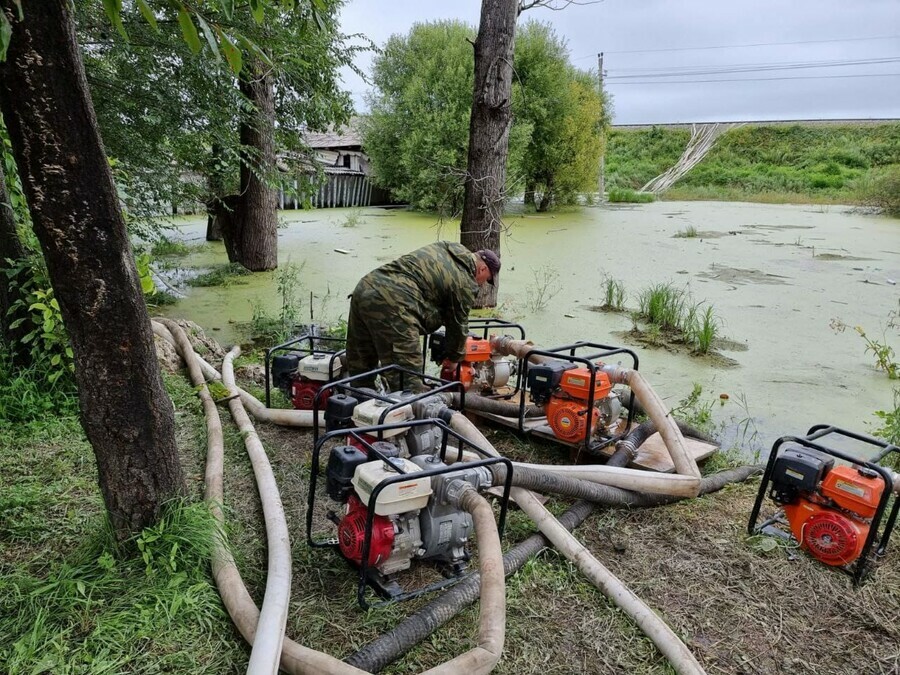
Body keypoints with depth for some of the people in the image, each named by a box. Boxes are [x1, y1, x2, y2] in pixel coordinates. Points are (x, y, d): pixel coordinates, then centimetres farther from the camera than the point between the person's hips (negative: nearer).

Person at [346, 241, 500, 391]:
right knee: (407, 377, -3)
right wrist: (454, 357, 30)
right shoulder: (465, 283, 4)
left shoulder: (442, 247, 25)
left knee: (360, 364, 20)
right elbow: (458, 324, 13)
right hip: (391, 304, -9)